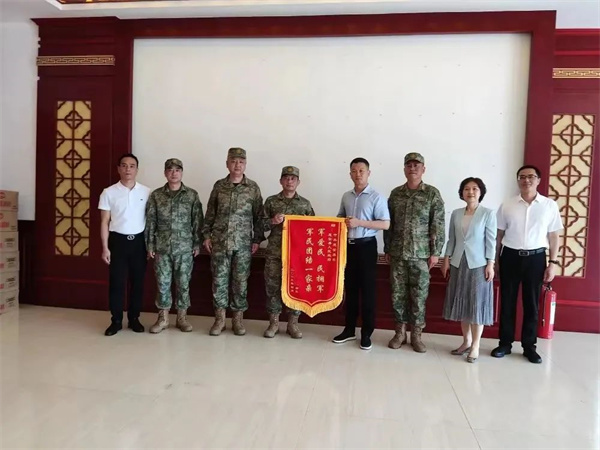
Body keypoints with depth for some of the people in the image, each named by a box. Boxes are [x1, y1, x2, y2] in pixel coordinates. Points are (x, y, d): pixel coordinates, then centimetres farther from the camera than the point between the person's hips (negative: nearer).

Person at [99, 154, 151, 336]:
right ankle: (116, 320, 16)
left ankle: (134, 318, 22)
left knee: (138, 281, 8)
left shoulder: (146, 192, 2)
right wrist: (105, 247, -4)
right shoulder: (109, 192, -1)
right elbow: (105, 222, 1)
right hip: (118, 240, -1)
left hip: (138, 241, 1)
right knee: (116, 282, 4)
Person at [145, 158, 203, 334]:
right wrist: (150, 245, 0)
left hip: (184, 248, -1)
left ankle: (182, 317, 19)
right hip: (162, 248, 1)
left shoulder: (192, 195, 1)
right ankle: (162, 318, 21)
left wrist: (197, 244, -2)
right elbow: (150, 222, 4)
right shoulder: (156, 195, 3)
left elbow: (197, 221, 1)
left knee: (183, 284, 6)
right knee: (163, 283, 7)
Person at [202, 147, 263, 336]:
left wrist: (257, 239, -2)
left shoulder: (253, 187, 1)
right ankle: (220, 317, 17)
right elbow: (210, 213, 9)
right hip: (219, 241, 1)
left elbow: (258, 215, 2)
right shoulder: (219, 186, 5)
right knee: (219, 279, 5)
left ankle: (238, 317, 18)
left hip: (243, 243, -1)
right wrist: (207, 235, 3)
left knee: (240, 281, 5)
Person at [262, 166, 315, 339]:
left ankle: (293, 323, 17)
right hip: (274, 252, 0)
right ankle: (273, 322, 17)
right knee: (272, 285, 3)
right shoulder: (271, 201, 5)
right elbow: (261, 224, 5)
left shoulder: (305, 203, 7)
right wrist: (272, 221, -13)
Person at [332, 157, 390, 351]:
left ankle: (366, 333, 12)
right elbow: (340, 218, 21)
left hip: (366, 246, -5)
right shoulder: (346, 196, 10)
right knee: (350, 287, 11)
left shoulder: (376, 197, -7)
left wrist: (359, 222, -20)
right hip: (348, 245, 5)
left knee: (367, 289, 1)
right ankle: (349, 329, 23)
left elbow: (385, 224, -13)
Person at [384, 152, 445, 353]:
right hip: (398, 254, 3)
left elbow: (438, 226, -4)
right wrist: (387, 249, 7)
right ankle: (400, 332, 21)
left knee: (419, 296, 5)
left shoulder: (432, 193, -2)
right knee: (398, 294, 7)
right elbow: (388, 224, 10)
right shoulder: (395, 193, 7)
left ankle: (416, 335, 18)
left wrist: (435, 252, -8)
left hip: (421, 255, -2)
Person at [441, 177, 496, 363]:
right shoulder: (456, 214, 7)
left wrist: (491, 264, -11)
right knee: (461, 303, 10)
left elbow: (491, 241, -6)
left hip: (478, 264, -4)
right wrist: (446, 260, 5)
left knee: (477, 304, 1)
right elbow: (451, 239, 10)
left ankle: (475, 346, 10)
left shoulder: (488, 214, -4)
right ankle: (466, 341, 23)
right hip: (458, 264, 4)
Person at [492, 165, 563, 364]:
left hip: (536, 258, 0)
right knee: (507, 302, 7)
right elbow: (499, 235, 5)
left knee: (531, 303, 9)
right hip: (510, 257, 0)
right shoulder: (507, 205, 1)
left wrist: (553, 263, -1)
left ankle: (529, 346, 22)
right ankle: (505, 343, 19)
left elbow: (553, 236, 4)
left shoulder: (550, 205, 1)